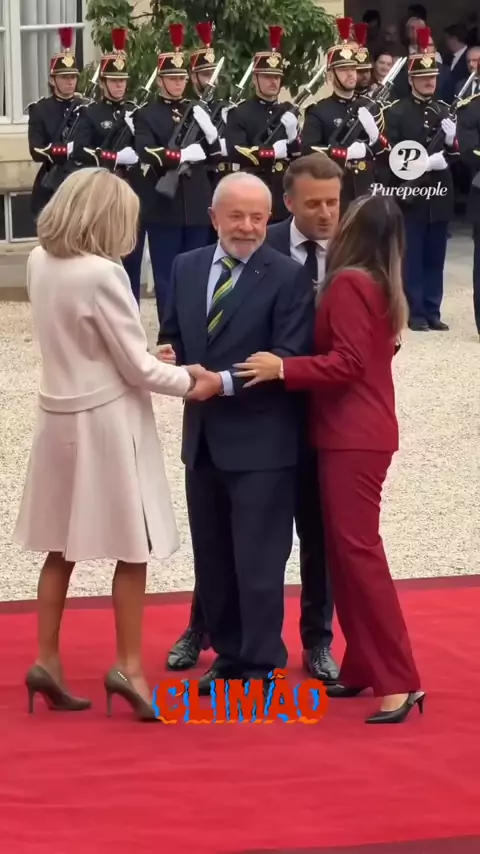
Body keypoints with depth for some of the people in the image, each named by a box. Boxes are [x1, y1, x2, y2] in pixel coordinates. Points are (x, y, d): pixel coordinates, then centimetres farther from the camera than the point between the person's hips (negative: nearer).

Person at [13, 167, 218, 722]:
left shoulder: (39, 263, 2)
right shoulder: (101, 273, -21)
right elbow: (137, 369, -15)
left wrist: (143, 357, 13)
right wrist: (189, 382, 0)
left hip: (60, 415, 7)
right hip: (106, 421, -7)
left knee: (61, 546, 14)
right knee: (132, 547, 3)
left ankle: (46, 659, 16)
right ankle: (128, 665, 5)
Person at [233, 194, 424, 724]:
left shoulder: (347, 284, -15)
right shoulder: (378, 284, 12)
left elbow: (347, 362, -20)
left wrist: (283, 369, -19)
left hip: (352, 437, -10)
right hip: (359, 432, 10)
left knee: (358, 551, -11)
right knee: (346, 552, 12)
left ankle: (398, 681, -13)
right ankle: (363, 668, 16)